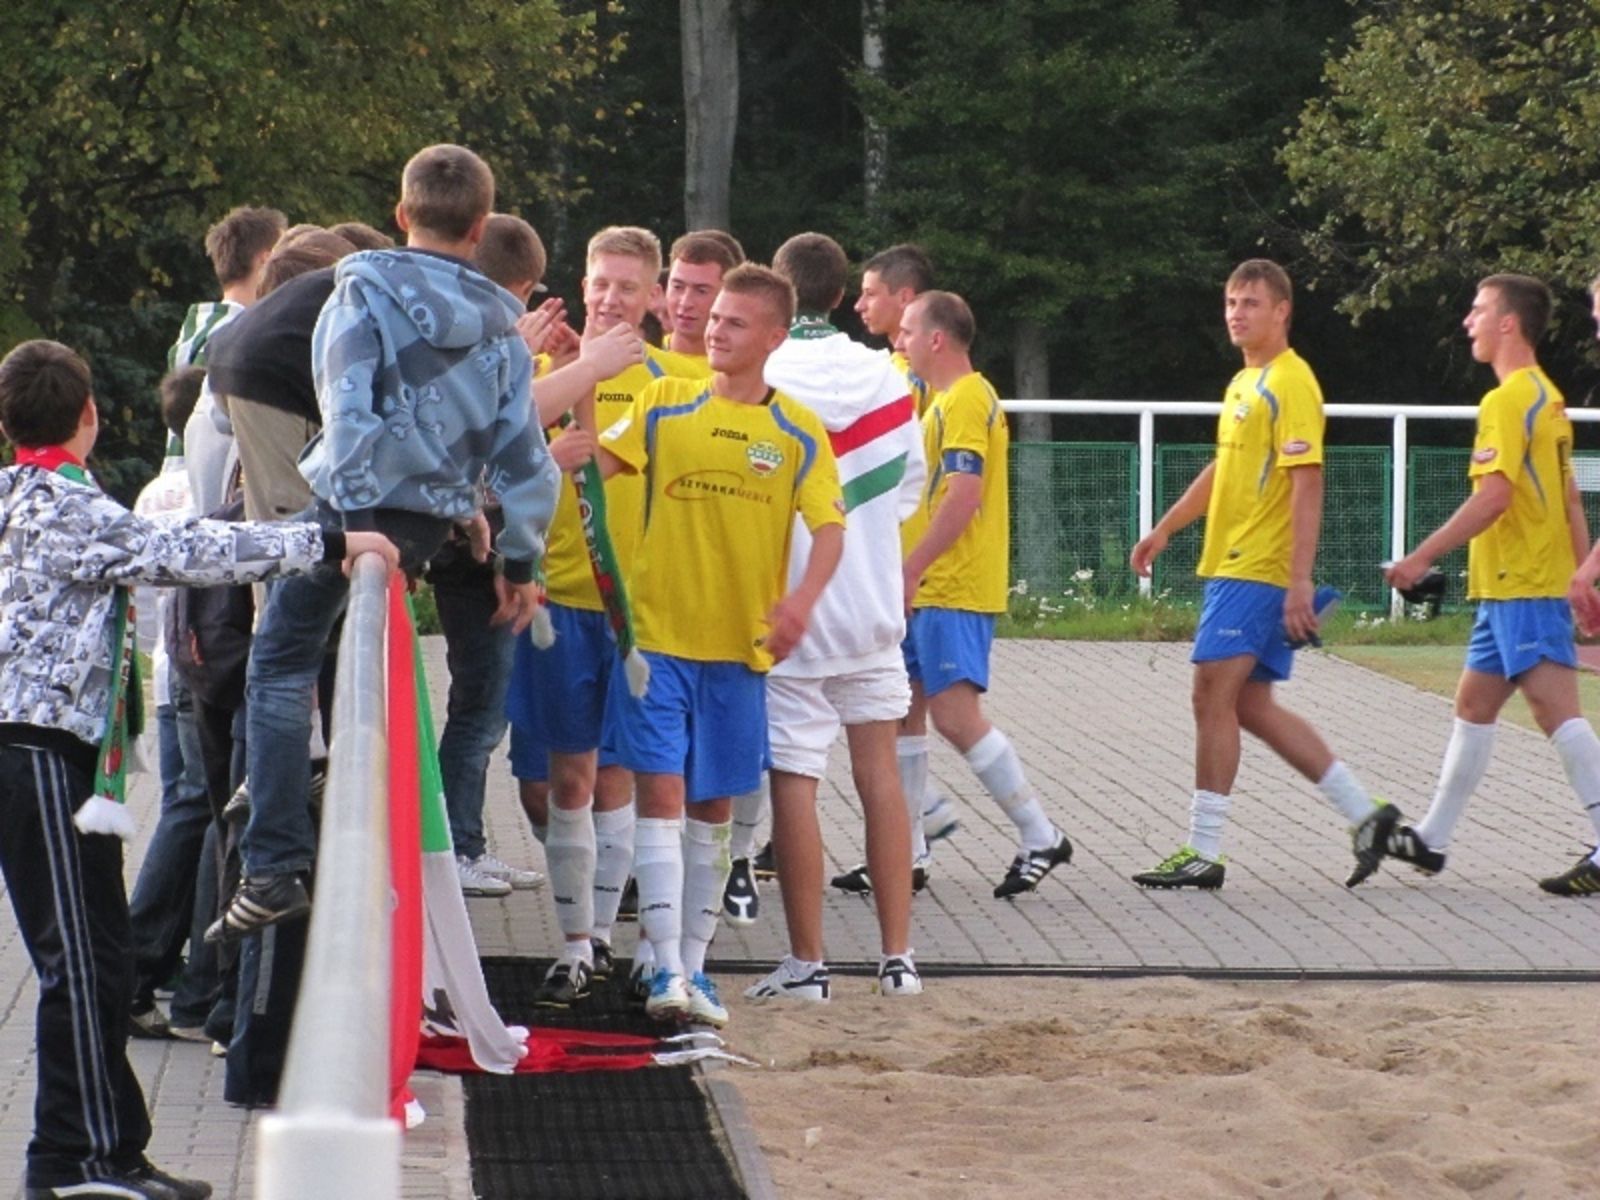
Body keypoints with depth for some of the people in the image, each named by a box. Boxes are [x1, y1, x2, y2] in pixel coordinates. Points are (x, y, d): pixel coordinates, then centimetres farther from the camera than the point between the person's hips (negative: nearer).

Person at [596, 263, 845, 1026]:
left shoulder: (798, 433, 1)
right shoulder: (665, 406, 2)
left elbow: (829, 529, -6)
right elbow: (593, 462, -8)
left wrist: (801, 599, -24)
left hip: (740, 646, 1)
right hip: (658, 634, -1)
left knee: (713, 808, 10)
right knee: (660, 792, -10)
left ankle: (693, 967, 19)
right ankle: (667, 970, -13)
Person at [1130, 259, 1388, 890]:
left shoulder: (1291, 383, -13)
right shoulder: (1244, 383, 17)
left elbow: (1307, 485, -19)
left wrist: (1300, 580, -24)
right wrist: (1165, 529, 31)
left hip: (1259, 572, -10)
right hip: (1229, 566, 10)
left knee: (1213, 697, -9)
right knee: (1251, 707, 10)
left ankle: (1203, 853, -5)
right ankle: (1364, 813, 15)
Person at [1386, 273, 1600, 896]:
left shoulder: (1507, 401, -14)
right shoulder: (1548, 399, 15)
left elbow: (1493, 496, -22)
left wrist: (1423, 557, -19)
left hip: (1520, 587, -10)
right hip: (1516, 587, 10)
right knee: (1474, 704, 17)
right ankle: (1431, 838, 26)